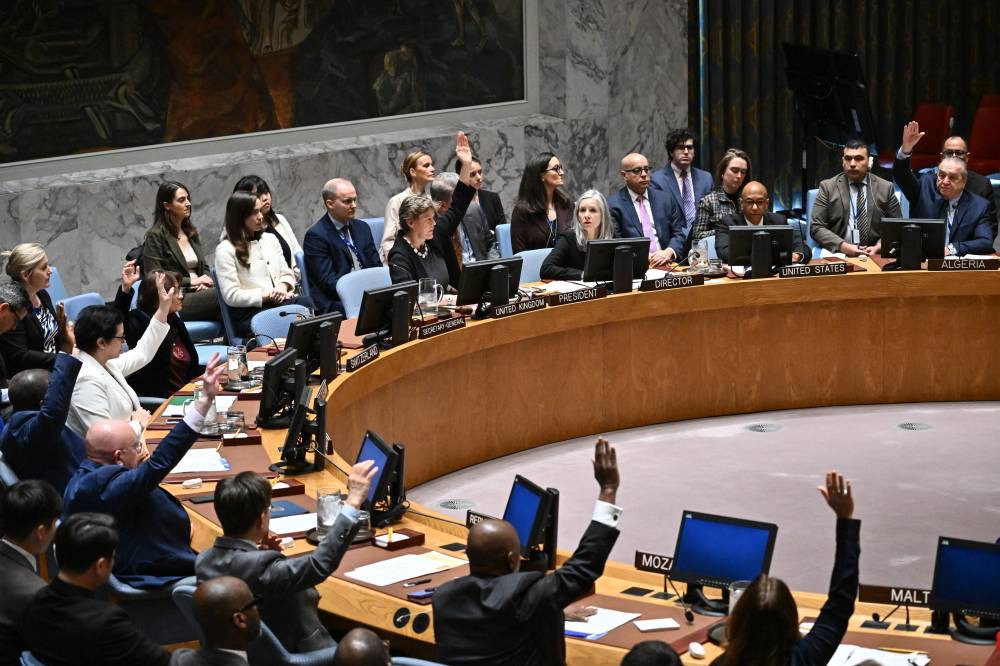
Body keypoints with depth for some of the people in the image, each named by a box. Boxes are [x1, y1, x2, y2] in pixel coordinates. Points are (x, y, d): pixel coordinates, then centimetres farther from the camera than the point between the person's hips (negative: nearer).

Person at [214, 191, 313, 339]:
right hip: (248, 313, -6)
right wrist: (266, 295, -12)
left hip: (280, 302, 6)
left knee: (305, 303, -30)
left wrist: (283, 287, -2)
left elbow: (287, 274, 22)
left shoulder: (269, 239, 21)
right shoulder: (225, 250, -1)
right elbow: (231, 296, -7)